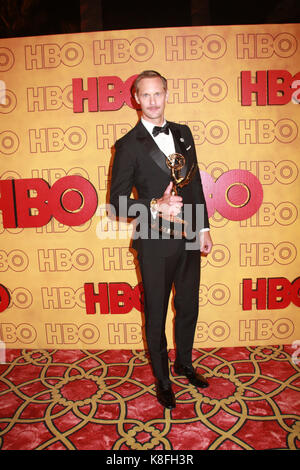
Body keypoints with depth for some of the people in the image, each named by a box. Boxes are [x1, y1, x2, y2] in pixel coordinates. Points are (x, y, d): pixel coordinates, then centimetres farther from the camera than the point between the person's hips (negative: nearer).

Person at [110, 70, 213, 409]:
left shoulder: (182, 133, 8)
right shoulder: (128, 145, -8)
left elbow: (195, 183, 12)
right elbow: (118, 201, -9)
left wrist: (204, 228, 9)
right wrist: (155, 207, -24)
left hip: (188, 240, 5)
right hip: (155, 245, -5)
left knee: (188, 308, 20)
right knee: (156, 316, 11)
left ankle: (184, 364, 46)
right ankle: (162, 380, 35)